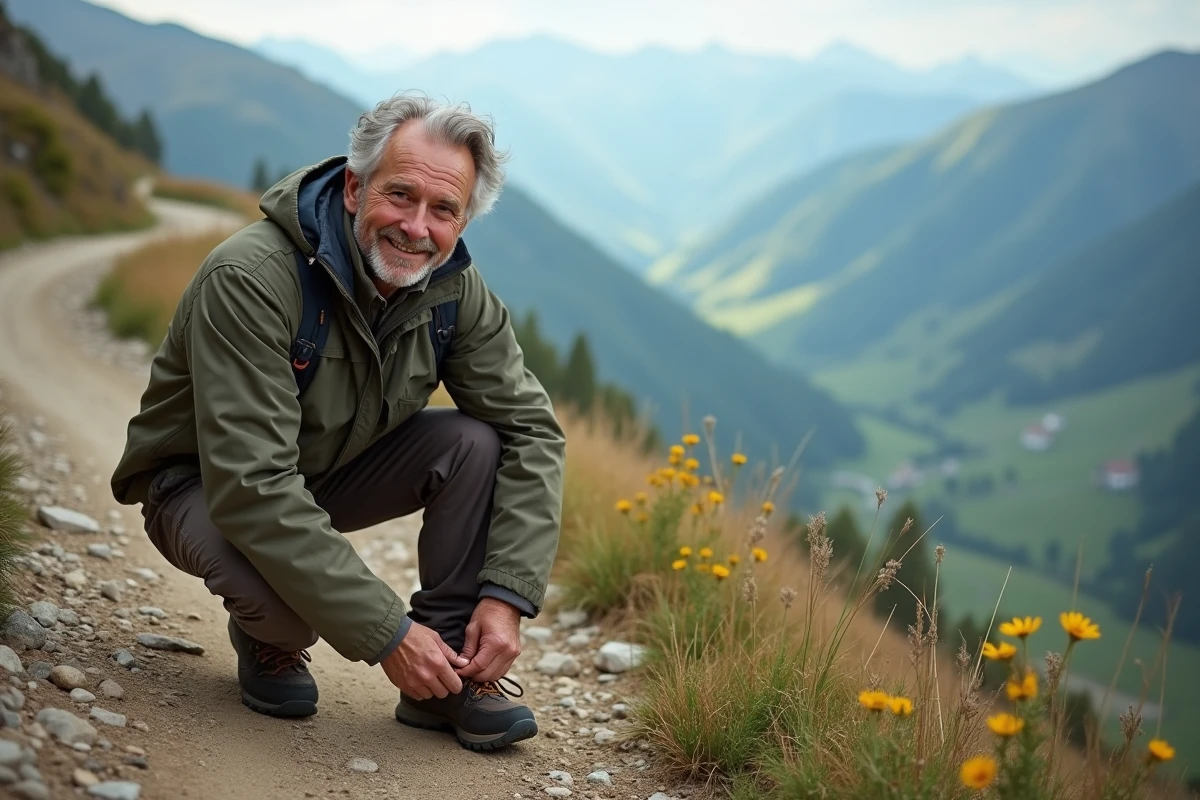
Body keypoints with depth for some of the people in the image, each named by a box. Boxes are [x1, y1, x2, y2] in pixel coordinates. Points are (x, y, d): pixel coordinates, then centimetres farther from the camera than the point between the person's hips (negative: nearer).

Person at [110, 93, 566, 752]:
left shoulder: (454, 290, -14)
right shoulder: (250, 278, -34)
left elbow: (531, 429, -9)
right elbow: (251, 487, -39)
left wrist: (507, 596, -22)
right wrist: (386, 634, -38)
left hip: (333, 471, 6)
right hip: (201, 483, -5)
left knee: (477, 443, -19)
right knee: (281, 594, -37)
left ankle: (447, 678, -8)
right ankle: (270, 642, 2)